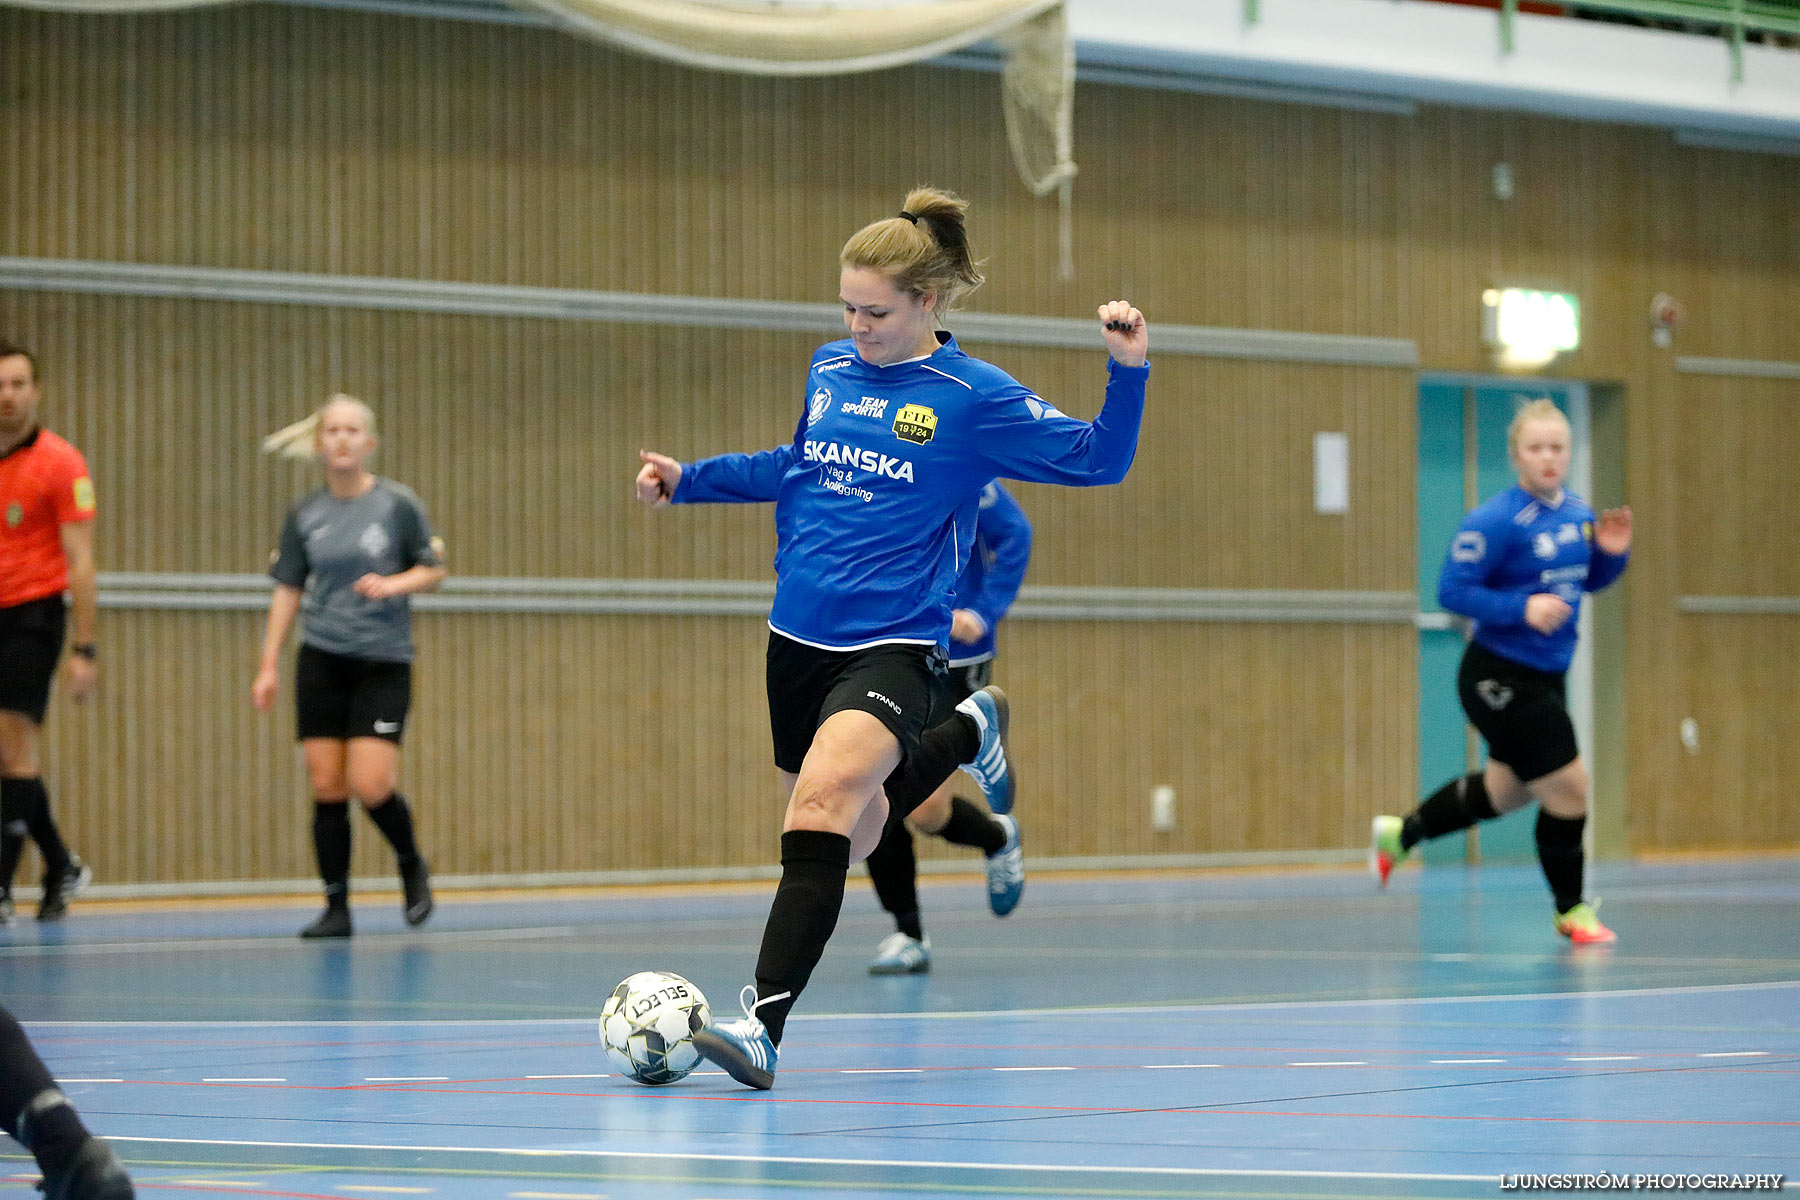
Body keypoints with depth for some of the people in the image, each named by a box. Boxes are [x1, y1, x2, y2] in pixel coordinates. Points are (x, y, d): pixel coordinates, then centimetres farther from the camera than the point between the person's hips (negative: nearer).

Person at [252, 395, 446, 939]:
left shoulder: (398, 504, -4)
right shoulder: (305, 514, 5)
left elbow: (433, 569, 3)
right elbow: (288, 589, 10)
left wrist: (394, 584, -17)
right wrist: (269, 665, 5)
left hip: (383, 661, -3)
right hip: (321, 661, 3)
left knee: (371, 785, -13)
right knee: (327, 787, -2)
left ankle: (412, 864, 16)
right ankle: (336, 908, 6)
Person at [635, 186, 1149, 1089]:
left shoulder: (973, 398, -7)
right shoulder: (829, 369, 8)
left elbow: (1097, 459, -2)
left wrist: (1127, 372, -17)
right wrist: (691, 479, 18)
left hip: (892, 646, -6)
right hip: (798, 639, 6)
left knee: (824, 800, -31)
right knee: (850, 840, 19)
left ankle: (763, 1023, -37)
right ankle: (967, 733, 48)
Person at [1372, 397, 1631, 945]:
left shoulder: (1576, 512, 4)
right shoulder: (1495, 521, -19)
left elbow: (1587, 581, 18)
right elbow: (1453, 591, -19)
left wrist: (1612, 553, -3)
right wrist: (1523, 608, -28)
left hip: (1543, 681, 9)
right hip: (1499, 680, -9)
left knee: (1505, 790, 23)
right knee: (1567, 786, -5)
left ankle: (1400, 833, 42)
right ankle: (1570, 910, 15)